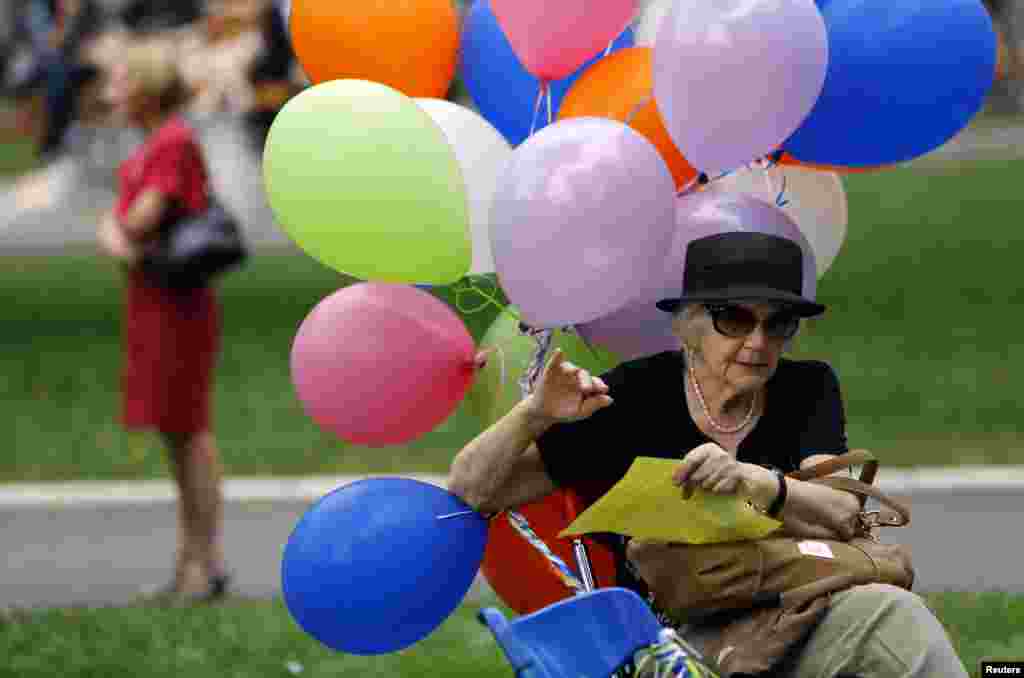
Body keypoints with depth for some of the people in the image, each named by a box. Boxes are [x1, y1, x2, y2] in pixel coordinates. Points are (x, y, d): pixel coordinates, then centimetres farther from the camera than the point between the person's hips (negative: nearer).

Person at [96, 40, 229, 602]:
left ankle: (207, 561, -3)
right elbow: (116, 223, 9)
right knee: (176, 429, 11)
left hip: (177, 306, -10)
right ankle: (191, 560, 15)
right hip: (151, 303, 10)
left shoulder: (176, 143, -14)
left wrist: (126, 224, 1)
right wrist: (115, 239, -14)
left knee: (188, 429, -6)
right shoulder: (153, 147, 15)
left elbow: (142, 220, -21)